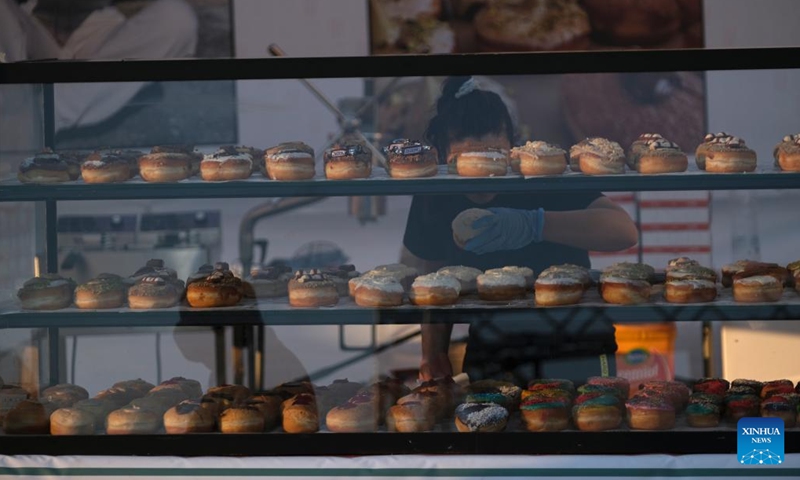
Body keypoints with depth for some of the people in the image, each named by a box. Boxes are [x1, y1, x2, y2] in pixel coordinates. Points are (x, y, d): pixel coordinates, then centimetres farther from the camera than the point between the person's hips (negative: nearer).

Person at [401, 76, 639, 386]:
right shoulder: (434, 201, -6)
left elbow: (625, 230, -33)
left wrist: (533, 224, -44)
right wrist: (433, 355, -2)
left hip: (574, 351, -3)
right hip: (489, 353, 3)